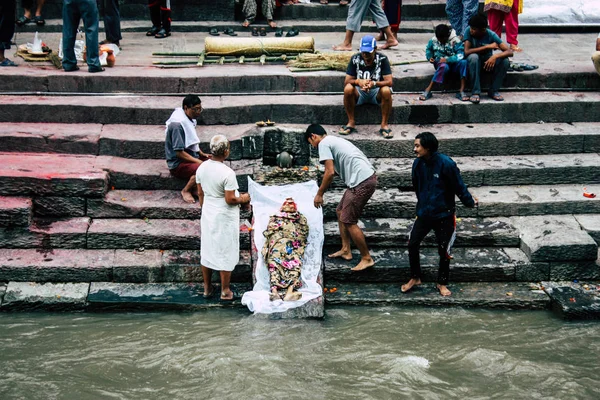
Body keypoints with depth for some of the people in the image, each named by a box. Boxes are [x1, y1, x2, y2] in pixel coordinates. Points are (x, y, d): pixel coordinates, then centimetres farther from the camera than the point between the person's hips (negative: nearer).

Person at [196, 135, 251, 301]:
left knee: (207, 250, 16)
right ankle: (225, 291, 16)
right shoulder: (227, 173, -25)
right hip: (224, 218, -6)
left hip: (207, 215, 6)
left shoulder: (201, 168, -4)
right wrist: (243, 199, -2)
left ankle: (207, 288, 28)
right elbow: (230, 200, -21)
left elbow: (200, 194, 6)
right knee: (225, 253, 7)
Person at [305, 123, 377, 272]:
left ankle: (367, 259, 4)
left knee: (349, 221, -3)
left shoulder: (324, 144, -4)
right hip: (367, 178, 10)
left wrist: (319, 194, -2)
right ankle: (346, 250, 27)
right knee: (340, 211, 21)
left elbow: (330, 172, -12)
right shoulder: (334, 140, 26)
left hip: (362, 182, -10)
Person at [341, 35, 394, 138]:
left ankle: (384, 125, -20)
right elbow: (347, 81, -12)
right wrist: (358, 81, -35)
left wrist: (374, 83, -37)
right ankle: (351, 123, -16)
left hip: (376, 92, -1)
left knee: (386, 91, -34)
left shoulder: (382, 59, -13)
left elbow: (389, 82, -19)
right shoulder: (355, 59, -9)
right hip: (359, 92, 1)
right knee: (348, 89, -31)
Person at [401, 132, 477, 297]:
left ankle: (442, 283, 25)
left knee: (444, 250, 6)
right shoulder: (418, 164, -5)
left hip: (444, 214, -4)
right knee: (412, 243, 1)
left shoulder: (446, 164, -21)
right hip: (424, 213, 4)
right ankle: (415, 278, 21)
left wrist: (470, 202, 0)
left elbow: (459, 186, -11)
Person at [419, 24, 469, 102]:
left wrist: (447, 60, -32)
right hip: (439, 63, 0)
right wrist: (430, 57, -5)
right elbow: (428, 49, 16)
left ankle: (461, 91, -34)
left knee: (464, 62, -33)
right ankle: (428, 91, -38)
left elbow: (461, 55, -24)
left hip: (453, 64, 0)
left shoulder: (455, 40, -15)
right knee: (444, 66, -39)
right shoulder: (433, 40, -4)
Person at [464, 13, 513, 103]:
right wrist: (487, 47, -32)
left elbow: (510, 52, -24)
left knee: (505, 60, -27)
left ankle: (493, 91, -10)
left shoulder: (491, 35, -19)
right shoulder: (468, 32, -20)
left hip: (488, 62, 1)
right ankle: (475, 92, -27)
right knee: (473, 57, -35)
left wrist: (495, 56, -44)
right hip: (474, 62, -1)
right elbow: (467, 51, -31)